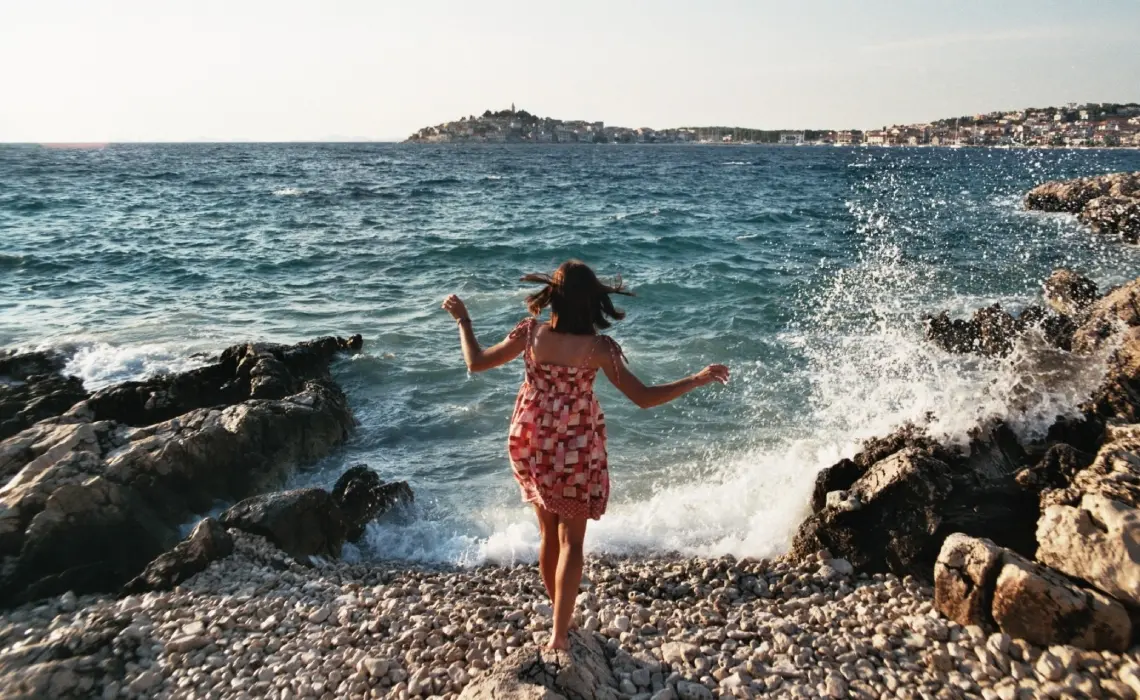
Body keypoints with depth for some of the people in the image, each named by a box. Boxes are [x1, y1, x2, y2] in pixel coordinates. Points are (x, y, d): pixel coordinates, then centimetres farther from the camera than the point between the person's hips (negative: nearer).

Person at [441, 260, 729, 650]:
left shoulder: (531, 334, -11)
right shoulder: (597, 348, -18)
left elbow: (476, 363, -1)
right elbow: (644, 398, -15)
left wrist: (462, 319, 13)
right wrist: (697, 380, -9)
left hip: (531, 445, 4)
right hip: (576, 451, -3)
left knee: (548, 534, 20)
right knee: (571, 541, 10)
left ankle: (562, 617, 38)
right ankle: (560, 633, 10)